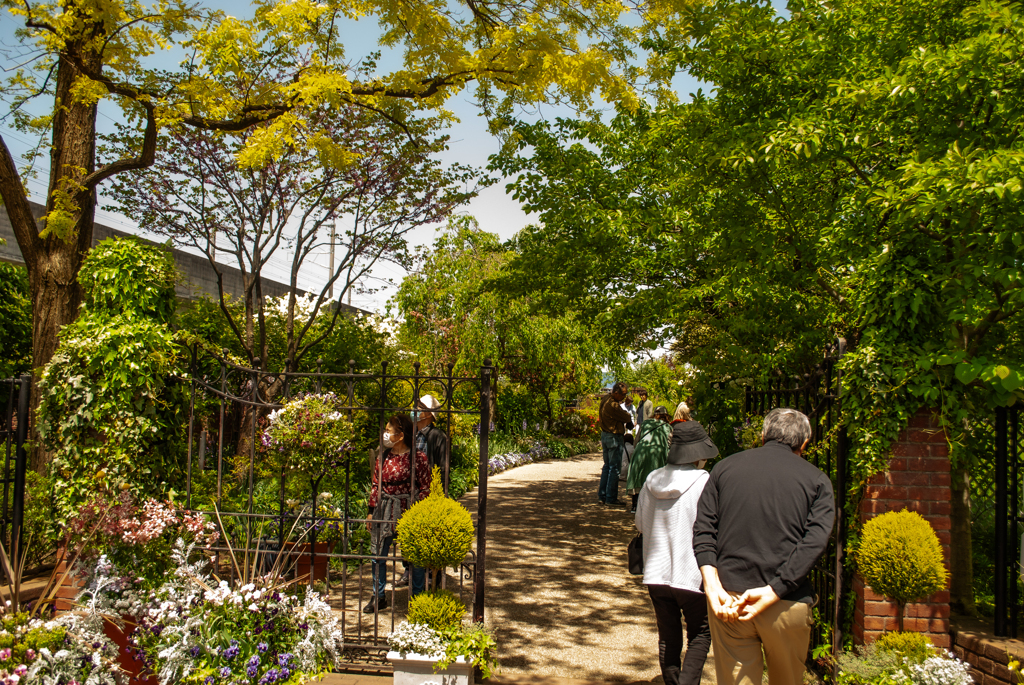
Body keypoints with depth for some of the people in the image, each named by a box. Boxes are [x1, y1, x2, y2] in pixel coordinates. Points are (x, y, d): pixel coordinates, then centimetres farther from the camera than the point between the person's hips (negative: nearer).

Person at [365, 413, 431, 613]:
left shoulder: (418, 458, -9)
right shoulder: (382, 457, 5)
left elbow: (425, 488, -6)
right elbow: (375, 485, 11)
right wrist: (371, 511, 9)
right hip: (384, 510, 4)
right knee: (378, 555, 8)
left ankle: (418, 596, 22)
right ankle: (378, 597, 24)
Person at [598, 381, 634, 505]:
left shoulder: (605, 399, 7)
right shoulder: (612, 405, -24)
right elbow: (627, 418, -15)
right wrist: (629, 418, 7)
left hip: (605, 434, 10)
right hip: (614, 437, -10)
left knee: (607, 466, 16)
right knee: (614, 468, -2)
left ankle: (602, 495, 19)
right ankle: (611, 498, 2)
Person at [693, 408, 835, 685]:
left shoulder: (724, 467, 9)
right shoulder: (817, 480, 4)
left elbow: (703, 529, 0)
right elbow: (814, 543, -9)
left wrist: (713, 587, -7)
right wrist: (772, 592, -13)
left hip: (727, 599, 1)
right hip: (788, 604, -1)